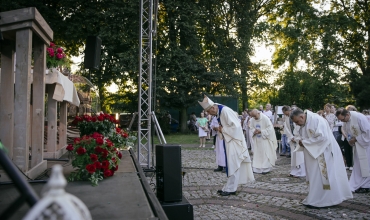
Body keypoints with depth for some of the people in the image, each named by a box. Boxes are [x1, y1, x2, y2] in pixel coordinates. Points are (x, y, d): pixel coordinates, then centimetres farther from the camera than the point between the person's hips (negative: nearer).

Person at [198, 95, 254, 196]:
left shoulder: (225, 111, -20)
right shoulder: (219, 113, 9)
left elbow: (236, 126, -25)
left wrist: (223, 129, -15)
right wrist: (220, 130, -1)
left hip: (234, 141, -9)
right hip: (229, 141, 9)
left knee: (233, 165, -3)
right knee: (230, 165, 12)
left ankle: (231, 189, 3)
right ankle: (229, 187, 18)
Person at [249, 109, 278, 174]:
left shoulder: (265, 118, -17)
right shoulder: (252, 120, -3)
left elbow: (270, 128, -16)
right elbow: (251, 128, 7)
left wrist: (261, 131, -22)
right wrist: (254, 131, -15)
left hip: (265, 139, -5)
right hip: (257, 140, 5)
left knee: (266, 153, -1)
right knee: (257, 153, 6)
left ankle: (266, 168, 7)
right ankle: (257, 168, 13)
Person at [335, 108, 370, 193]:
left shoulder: (359, 117, -26)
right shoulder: (345, 120, -4)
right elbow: (347, 132, 9)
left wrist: (356, 139, -22)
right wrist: (350, 140, -8)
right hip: (357, 144, 7)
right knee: (357, 165, 9)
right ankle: (358, 185, 15)